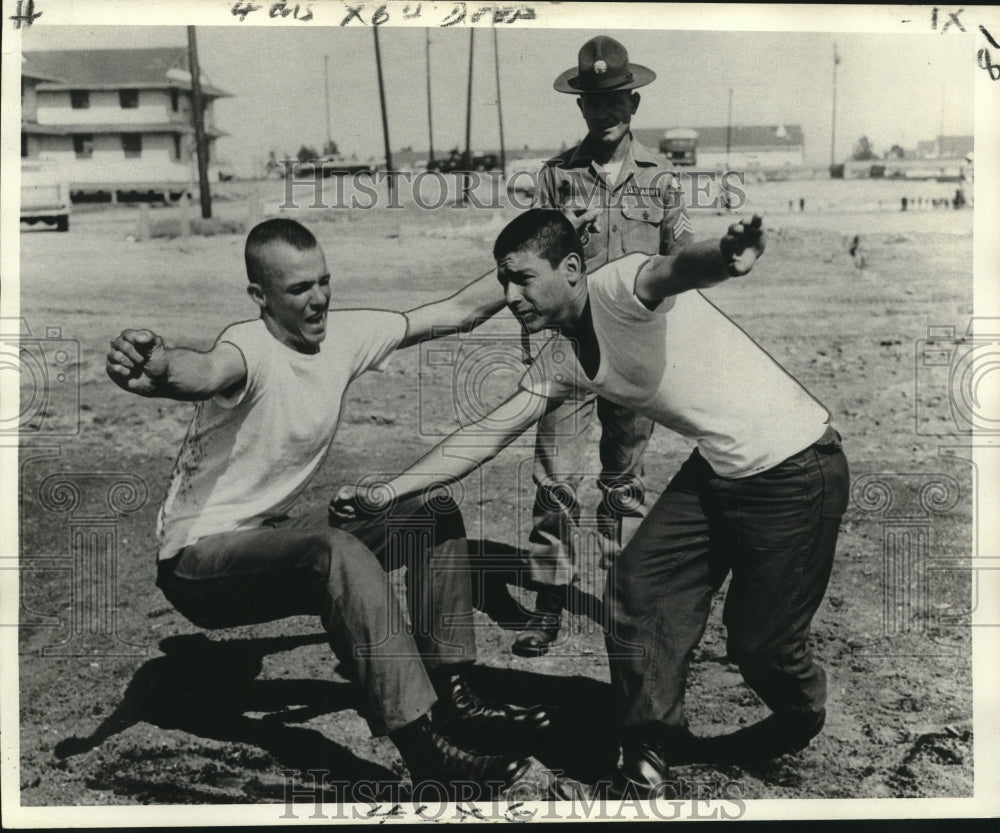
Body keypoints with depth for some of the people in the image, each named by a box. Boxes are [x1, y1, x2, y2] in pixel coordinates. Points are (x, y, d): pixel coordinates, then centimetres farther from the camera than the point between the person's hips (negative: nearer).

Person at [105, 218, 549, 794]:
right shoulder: (252, 349, -25)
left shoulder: (346, 335, -4)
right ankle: (426, 752, -31)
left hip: (272, 531, 8)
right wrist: (159, 367, -72)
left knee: (434, 514, 2)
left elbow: (458, 312, 1)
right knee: (335, 551, -35)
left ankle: (449, 698, 3)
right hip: (200, 555, -8)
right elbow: (209, 371, -50)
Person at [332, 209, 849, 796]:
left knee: (760, 638, 3)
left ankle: (801, 721, 37)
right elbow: (487, 437, 6)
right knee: (637, 590, 0)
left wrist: (727, 255, -69)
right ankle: (650, 752, 17)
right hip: (719, 470, 8)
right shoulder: (561, 363, 3)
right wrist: (386, 493, 1)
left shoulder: (620, 287, -21)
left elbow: (674, 270, -45)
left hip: (797, 469, -8)